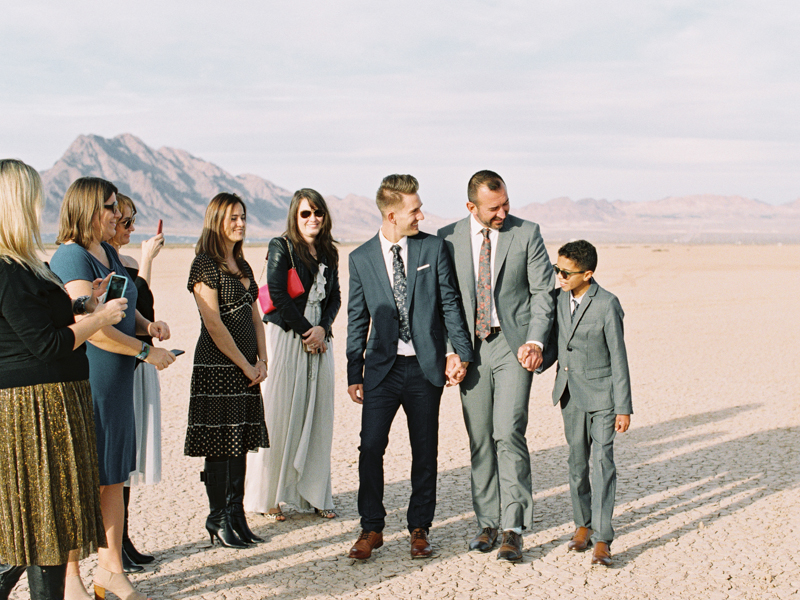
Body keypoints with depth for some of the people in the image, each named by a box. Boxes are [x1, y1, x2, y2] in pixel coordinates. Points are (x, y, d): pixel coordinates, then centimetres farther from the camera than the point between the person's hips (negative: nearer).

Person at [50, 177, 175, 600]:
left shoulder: (109, 253, 14)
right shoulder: (71, 257, -14)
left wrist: (147, 324, 6)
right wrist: (147, 352, -15)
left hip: (115, 383, 9)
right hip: (83, 384, -9)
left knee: (113, 477, 13)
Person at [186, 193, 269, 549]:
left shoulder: (242, 267, 15)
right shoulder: (205, 266, -10)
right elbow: (214, 325, -15)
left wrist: (261, 360, 2)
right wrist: (245, 366, -11)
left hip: (246, 367, 8)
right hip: (217, 365, -8)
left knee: (240, 441, 10)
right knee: (219, 445, -2)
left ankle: (236, 516, 17)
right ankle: (218, 522, 6)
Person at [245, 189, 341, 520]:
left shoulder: (328, 252, 14)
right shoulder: (281, 247, -2)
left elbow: (334, 296, 12)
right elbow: (278, 295, -10)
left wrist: (322, 328, -6)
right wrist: (306, 331, -10)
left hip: (318, 339, 5)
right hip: (286, 336, -5)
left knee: (317, 416, 5)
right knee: (281, 415, -3)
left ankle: (313, 494, 14)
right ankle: (268, 497, 5)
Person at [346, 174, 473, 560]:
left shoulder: (434, 248, 3)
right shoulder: (361, 258, 4)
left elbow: (450, 303, 5)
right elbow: (357, 319, 8)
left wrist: (461, 352, -3)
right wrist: (354, 373, 6)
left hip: (426, 366, 0)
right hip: (382, 367, 0)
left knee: (425, 451, 6)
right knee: (371, 447, -5)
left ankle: (419, 529, 19)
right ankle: (372, 528, 10)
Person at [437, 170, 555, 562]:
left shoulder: (527, 234, 1)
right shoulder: (448, 238, 4)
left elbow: (542, 291, 2)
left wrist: (535, 340, -10)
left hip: (513, 345, -2)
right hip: (470, 348, 2)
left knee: (508, 434, -11)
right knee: (480, 439, 6)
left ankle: (513, 528, -5)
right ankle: (487, 522, 17)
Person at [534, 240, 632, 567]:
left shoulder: (607, 304, -14)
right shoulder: (559, 300, 3)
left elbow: (618, 358, -12)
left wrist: (623, 407, -11)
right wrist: (538, 362, -11)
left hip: (601, 394, -5)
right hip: (571, 392, 6)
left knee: (602, 461, -9)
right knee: (577, 461, 13)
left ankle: (602, 539, -7)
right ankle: (583, 524, 28)